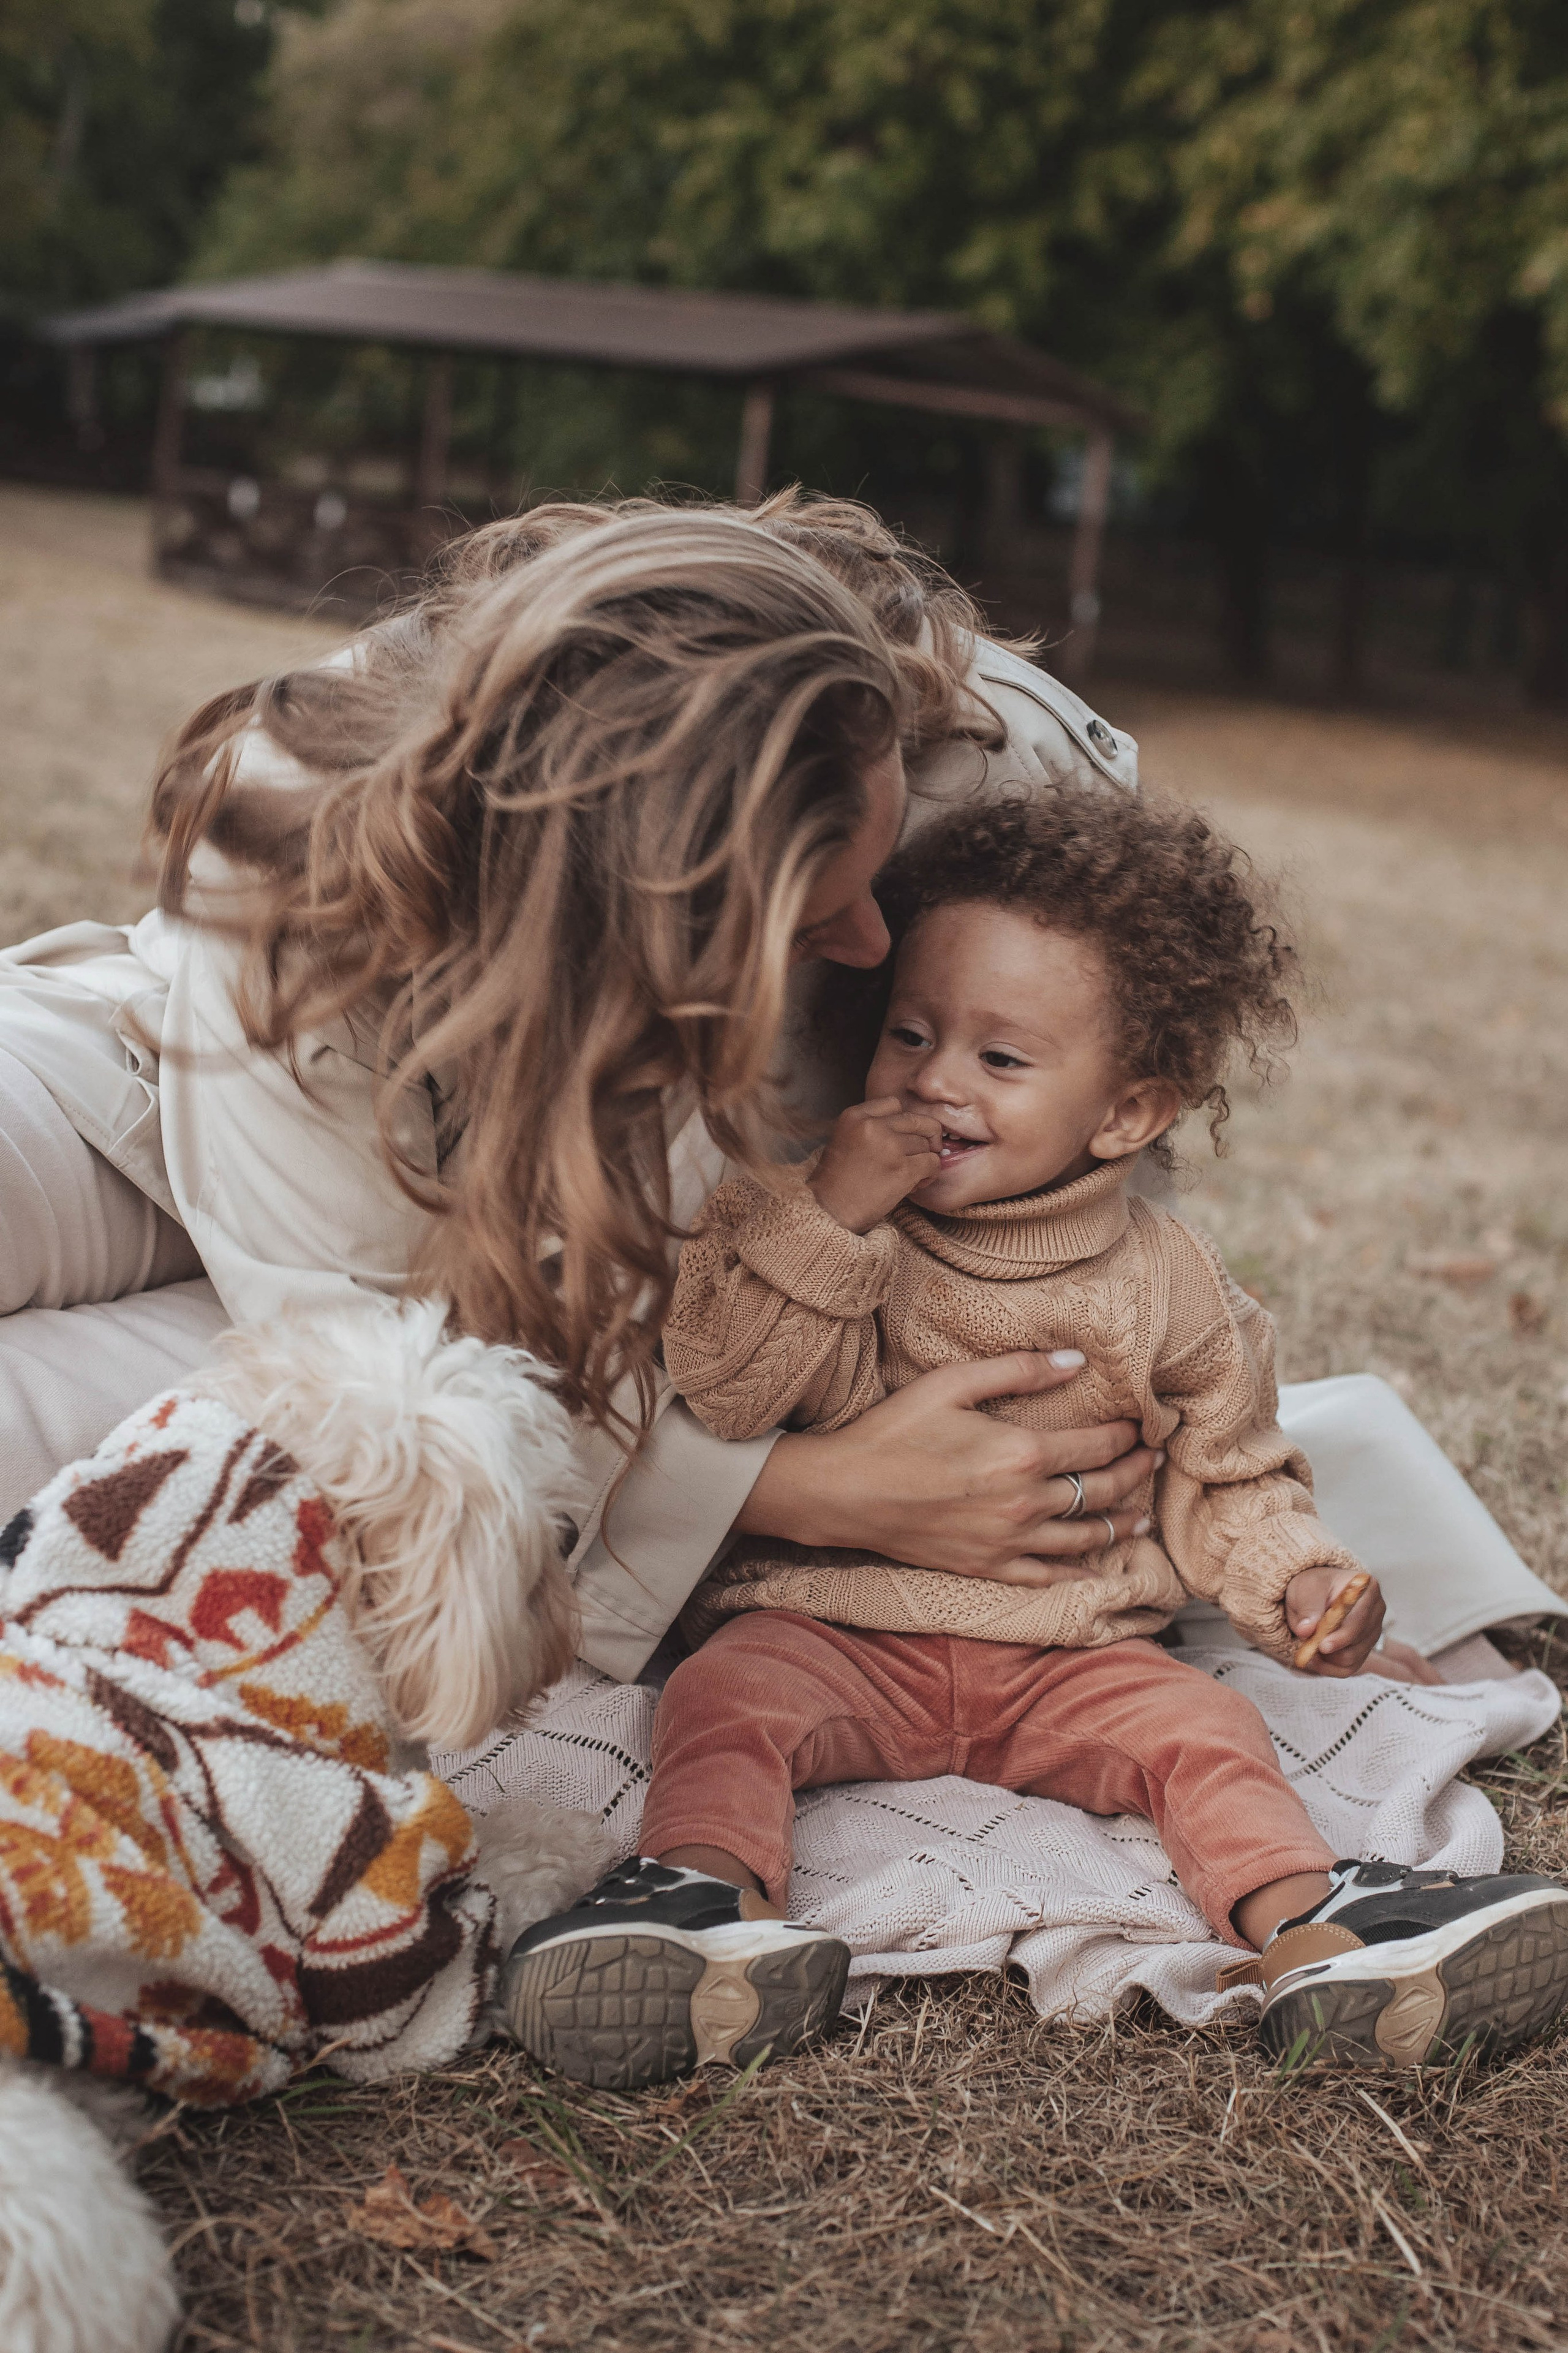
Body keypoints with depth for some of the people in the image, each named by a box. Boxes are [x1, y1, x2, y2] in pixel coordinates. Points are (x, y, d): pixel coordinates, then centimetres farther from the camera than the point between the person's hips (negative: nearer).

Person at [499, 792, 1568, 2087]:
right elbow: (724, 1390, -17)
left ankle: (1309, 1926, -28)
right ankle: (722, 1896, -45)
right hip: (829, 1624, -1)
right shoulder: (809, 1217, -3)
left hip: (1068, 1658, 2)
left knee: (1203, 1725, -21)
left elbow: (1226, 1475, 14)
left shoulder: (1169, 1284, 2)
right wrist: (832, 1215, -25)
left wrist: (1295, 1574, -7)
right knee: (730, 1693, -28)